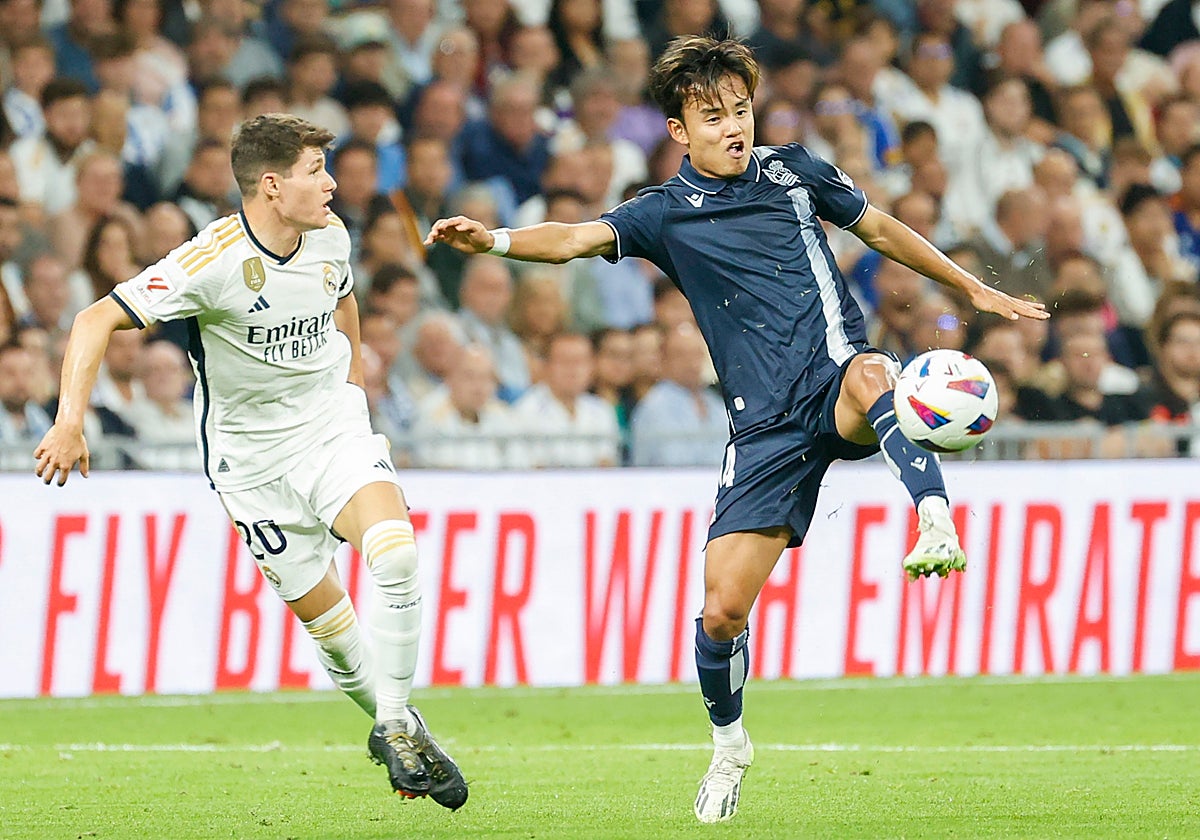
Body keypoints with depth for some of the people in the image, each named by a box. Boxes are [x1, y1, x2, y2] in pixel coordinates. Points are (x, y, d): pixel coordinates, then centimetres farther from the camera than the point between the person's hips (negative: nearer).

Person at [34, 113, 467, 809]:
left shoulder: (331, 237, -5)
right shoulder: (213, 262, -22)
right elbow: (97, 320, -23)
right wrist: (71, 420, -32)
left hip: (333, 426, 3)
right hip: (253, 457, -3)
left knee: (396, 550, -23)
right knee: (325, 617, -1)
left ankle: (398, 727, -10)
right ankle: (391, 724, 23)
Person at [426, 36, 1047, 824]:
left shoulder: (792, 170, 8)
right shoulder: (666, 213, 3)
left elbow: (880, 228, 23)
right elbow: (579, 238, -13)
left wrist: (976, 289, 28)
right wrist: (494, 239, -32)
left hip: (837, 387, 0)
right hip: (768, 427, 1)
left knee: (870, 373, -40)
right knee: (722, 610, -5)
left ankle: (937, 525, -51)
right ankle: (729, 744, 22)